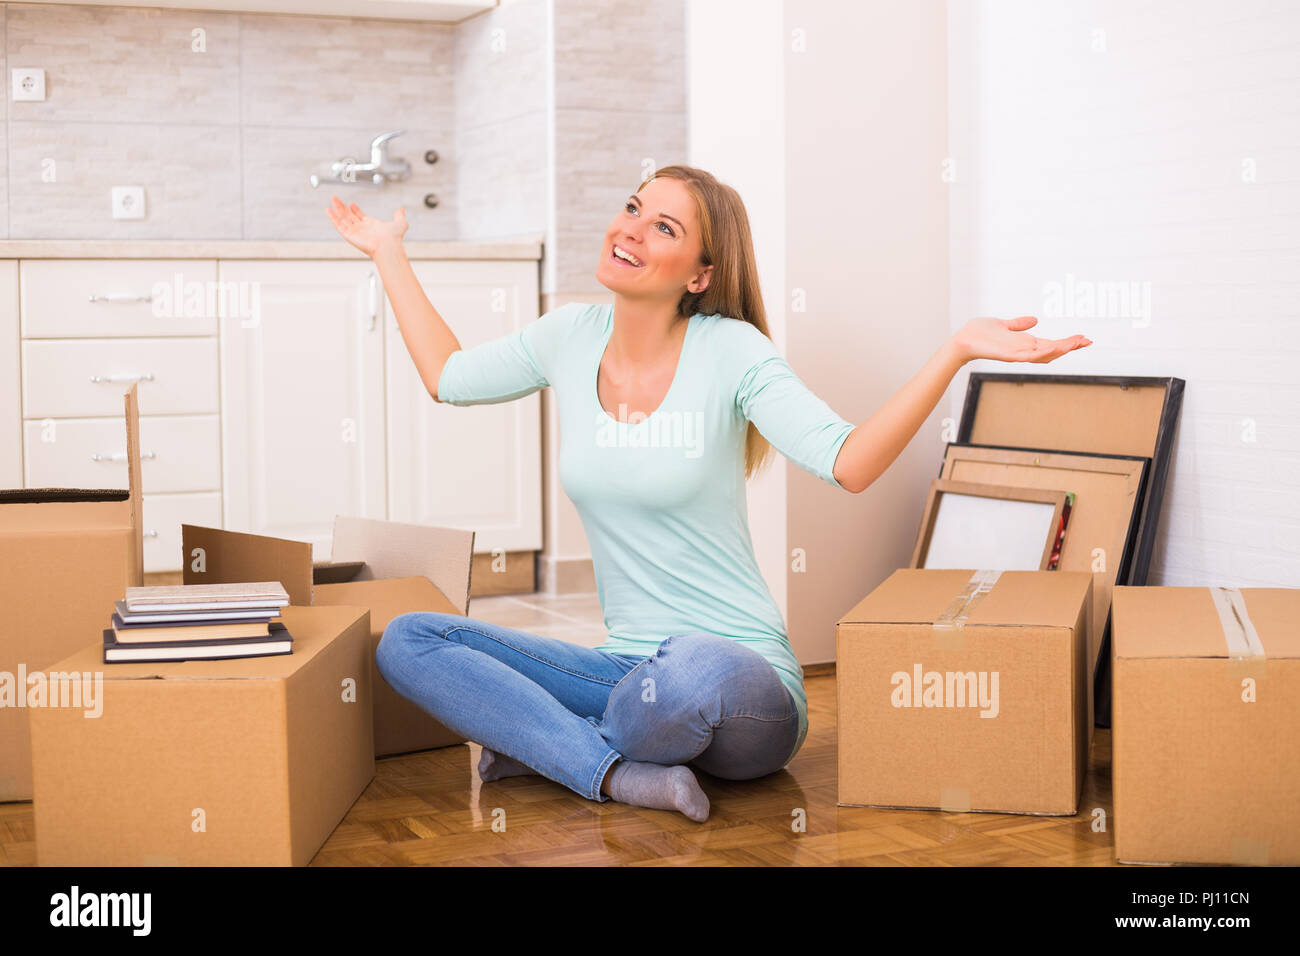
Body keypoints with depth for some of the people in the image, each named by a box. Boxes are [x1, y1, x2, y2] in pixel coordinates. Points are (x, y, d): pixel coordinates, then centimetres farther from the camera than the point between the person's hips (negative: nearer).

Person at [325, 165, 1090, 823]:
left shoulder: (730, 351, -9)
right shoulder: (570, 337, 5)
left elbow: (847, 463, -21)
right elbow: (449, 378, 23)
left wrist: (955, 353, -31)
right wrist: (390, 256, 27)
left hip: (741, 679, -5)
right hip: (626, 668, 6)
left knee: (694, 672, -43)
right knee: (407, 641, -12)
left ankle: (550, 741, -12)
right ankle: (619, 774, -20)